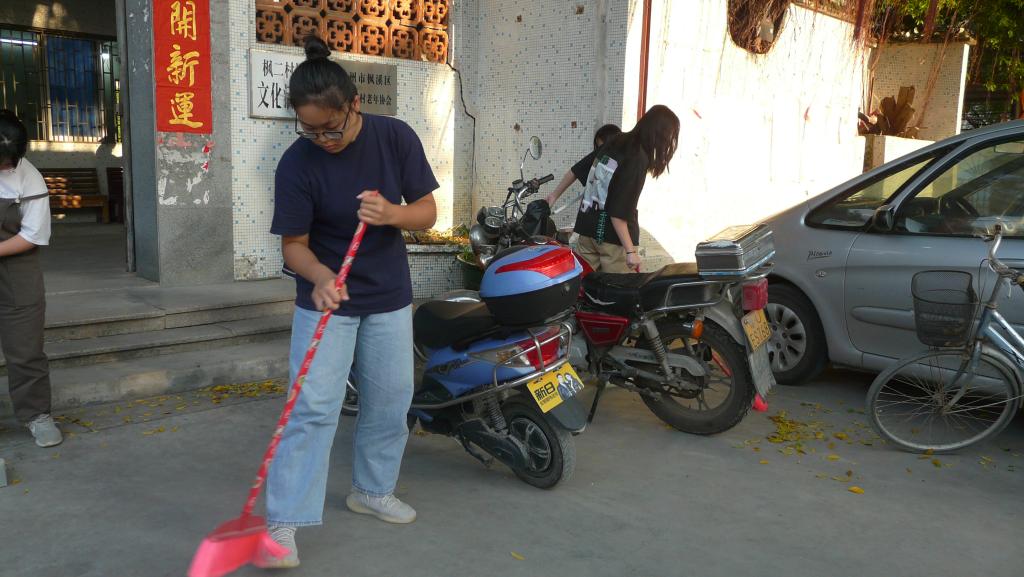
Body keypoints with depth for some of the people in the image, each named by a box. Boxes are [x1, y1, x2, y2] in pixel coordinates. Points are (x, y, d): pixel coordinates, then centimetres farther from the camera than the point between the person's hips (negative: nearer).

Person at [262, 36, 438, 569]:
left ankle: (371, 490, 33)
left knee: (390, 401, 12)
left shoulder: (396, 138, -11)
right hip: (325, 299, -3)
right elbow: (294, 243, -13)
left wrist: (393, 214, -29)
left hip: (389, 297, 3)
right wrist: (319, 277, -34)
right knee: (313, 407, -9)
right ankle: (283, 521, 0)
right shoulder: (297, 164, -17)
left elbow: (427, 212, -7)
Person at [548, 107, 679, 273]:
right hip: (613, 239, -8)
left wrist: (554, 196, 28)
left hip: (587, 230, 8)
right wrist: (630, 251, -19)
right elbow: (619, 212, -21)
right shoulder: (638, 159, -17)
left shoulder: (616, 141, 6)